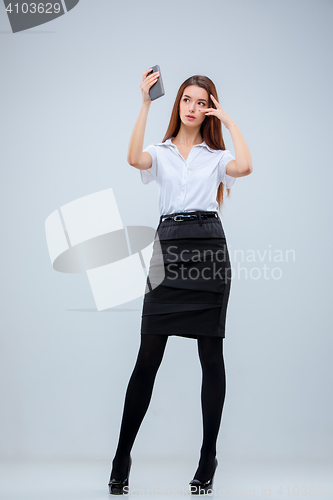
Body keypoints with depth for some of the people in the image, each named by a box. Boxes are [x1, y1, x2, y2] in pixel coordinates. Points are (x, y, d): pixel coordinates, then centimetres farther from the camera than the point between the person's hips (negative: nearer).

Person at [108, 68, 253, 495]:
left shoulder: (215, 156, 15)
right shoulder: (161, 153, 15)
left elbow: (245, 167, -7)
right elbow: (134, 159, -9)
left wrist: (228, 120, 3)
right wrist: (145, 104, -8)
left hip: (210, 249, 0)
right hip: (169, 247, 0)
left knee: (211, 355, 1)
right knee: (148, 356, -3)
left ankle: (208, 457, 10)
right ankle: (122, 456, 6)